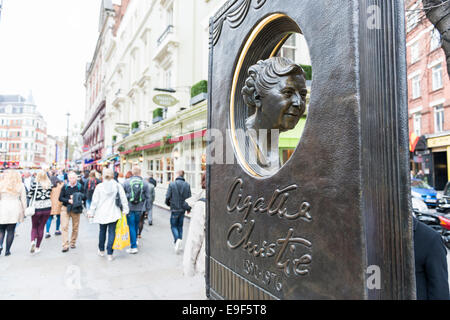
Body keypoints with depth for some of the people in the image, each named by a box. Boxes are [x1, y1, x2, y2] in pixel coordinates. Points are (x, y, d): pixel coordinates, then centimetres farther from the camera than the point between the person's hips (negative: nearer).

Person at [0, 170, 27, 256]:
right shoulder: (20, 185, 3)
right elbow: (23, 199, 3)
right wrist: (24, 211, 10)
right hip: (15, 209, 0)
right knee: (11, 231, 6)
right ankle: (7, 250, 8)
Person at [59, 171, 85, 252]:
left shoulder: (80, 187, -1)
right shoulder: (65, 187, 1)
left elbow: (84, 197, 1)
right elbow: (60, 198, 1)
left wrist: (75, 197, -15)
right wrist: (68, 200, -15)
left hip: (76, 209, 0)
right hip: (65, 208, 0)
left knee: (75, 227, 8)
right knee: (64, 227, -6)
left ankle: (73, 243, 26)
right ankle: (65, 245, -1)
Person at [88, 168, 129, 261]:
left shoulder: (99, 186, -4)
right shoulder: (118, 185, -6)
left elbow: (95, 201, 0)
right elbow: (123, 198, -4)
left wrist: (91, 212, 9)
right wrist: (125, 210, 5)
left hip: (102, 214, 2)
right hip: (114, 214, -1)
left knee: (102, 231, 17)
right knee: (112, 232, 3)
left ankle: (101, 251, 32)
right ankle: (110, 254, 4)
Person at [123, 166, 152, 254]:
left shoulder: (126, 182, -4)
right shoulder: (145, 183, -2)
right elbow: (148, 197, 0)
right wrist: (147, 208, 9)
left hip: (129, 208, -2)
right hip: (139, 208, 2)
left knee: (131, 227, 2)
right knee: (136, 225, 21)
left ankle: (134, 247, 1)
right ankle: (135, 241, 37)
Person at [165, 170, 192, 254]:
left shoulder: (172, 184, -11)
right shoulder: (187, 185, -1)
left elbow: (168, 197, -9)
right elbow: (189, 198, 2)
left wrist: (169, 204, 13)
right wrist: (188, 208, 16)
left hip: (174, 209, -3)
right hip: (183, 209, 3)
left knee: (173, 226, 8)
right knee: (180, 226, 15)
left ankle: (177, 239, -16)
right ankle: (179, 244, 17)